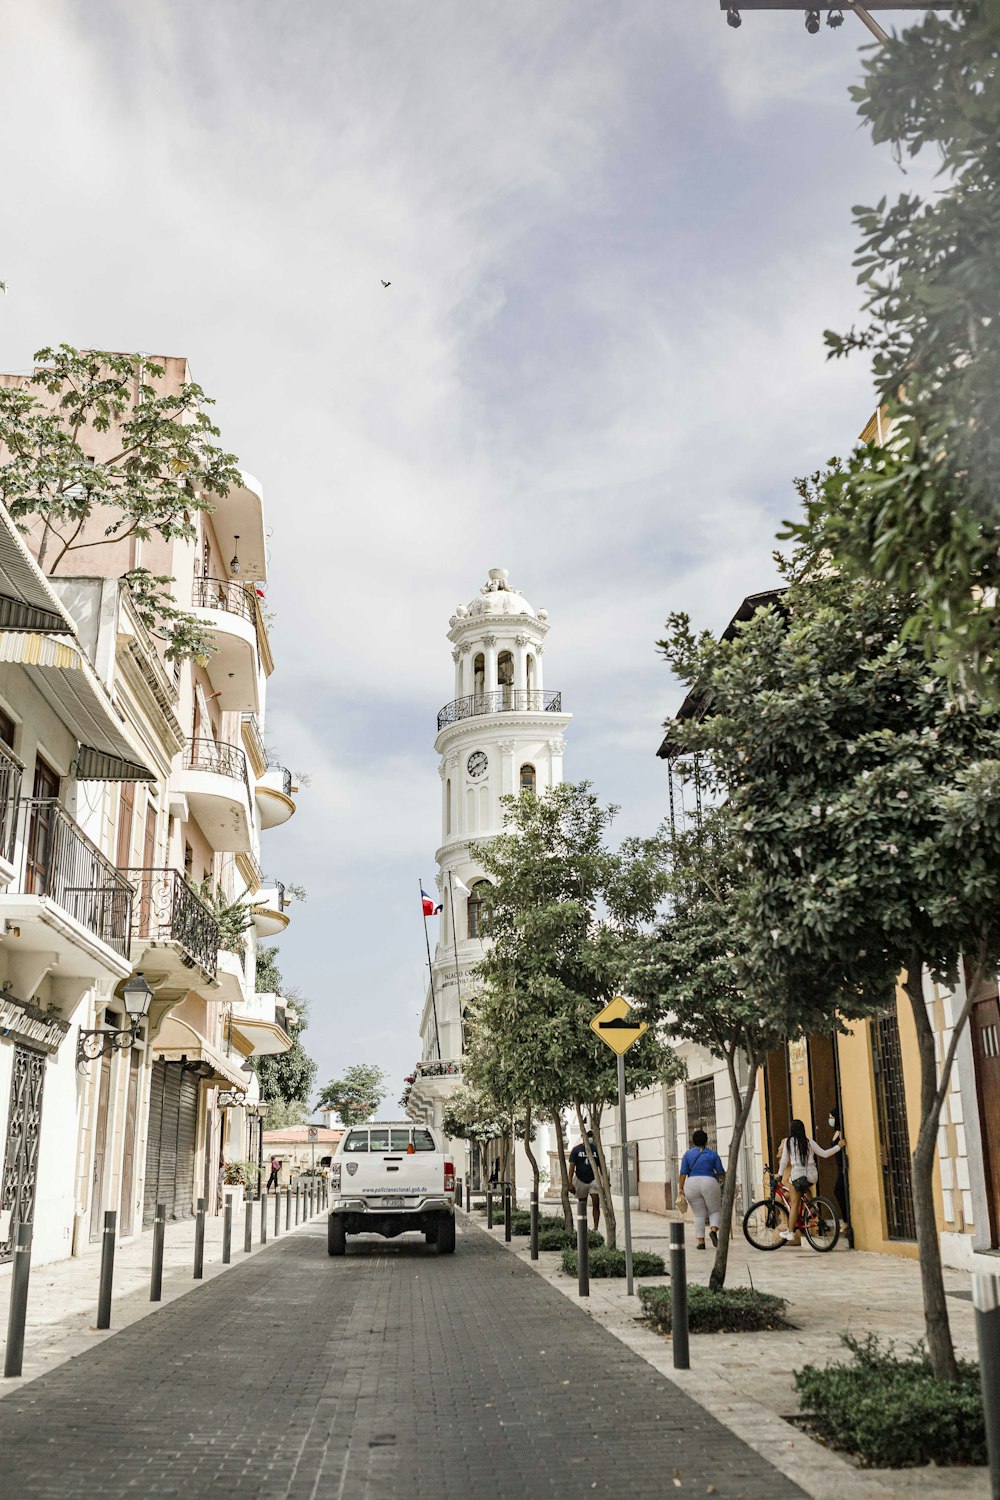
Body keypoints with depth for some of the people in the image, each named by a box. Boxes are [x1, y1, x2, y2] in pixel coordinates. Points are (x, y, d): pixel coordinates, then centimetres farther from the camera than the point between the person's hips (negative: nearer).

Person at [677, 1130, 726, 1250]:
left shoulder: (688, 1154, 6)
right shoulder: (713, 1154, 5)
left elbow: (683, 1173, -1)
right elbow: (721, 1172, 7)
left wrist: (680, 1188, 0)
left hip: (692, 1185, 2)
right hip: (709, 1183, -1)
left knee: (699, 1214, 9)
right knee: (715, 1211, 13)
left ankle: (700, 1241, 1)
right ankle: (713, 1230, -14)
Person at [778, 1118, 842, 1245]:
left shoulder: (788, 1142, -2)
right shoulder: (809, 1142, 5)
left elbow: (784, 1160, 1)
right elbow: (824, 1153, 7)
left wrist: (779, 1174, 12)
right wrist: (839, 1147, 16)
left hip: (797, 1176, -4)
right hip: (812, 1176, 4)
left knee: (794, 1204, 2)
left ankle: (790, 1232, 0)